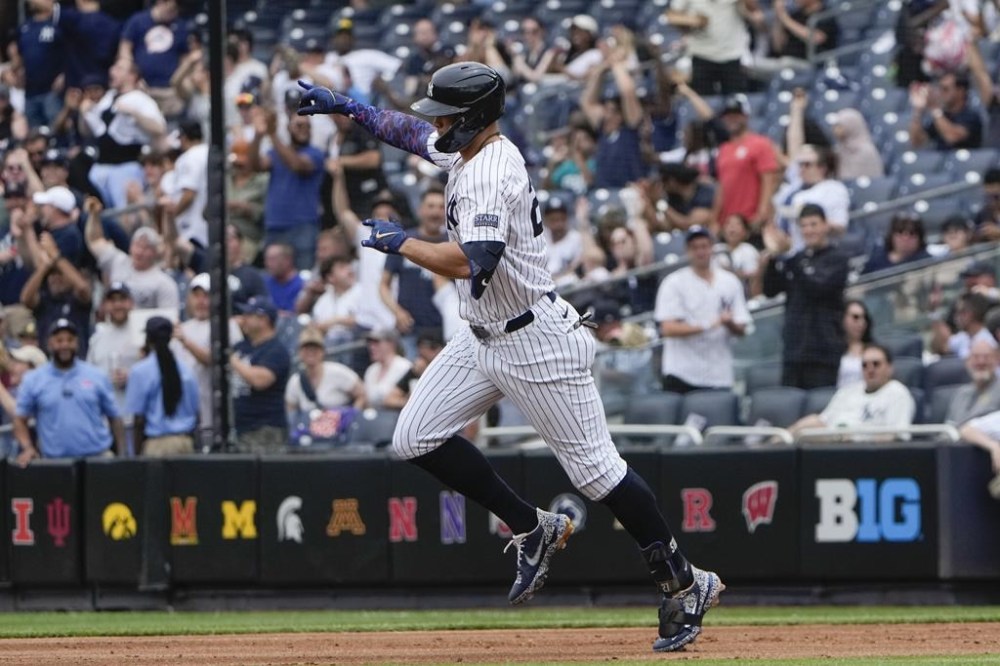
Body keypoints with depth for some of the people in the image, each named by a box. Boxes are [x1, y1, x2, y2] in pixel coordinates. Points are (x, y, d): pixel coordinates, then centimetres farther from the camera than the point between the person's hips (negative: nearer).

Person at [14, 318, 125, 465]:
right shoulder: (32, 381, 6)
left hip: (98, 458, 1)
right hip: (54, 462, -1)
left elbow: (114, 418, 11)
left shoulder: (97, 377, 8)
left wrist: (121, 457, 4)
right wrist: (28, 448, -9)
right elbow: (20, 420, 8)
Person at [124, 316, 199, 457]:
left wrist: (137, 454, -2)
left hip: (156, 445, -5)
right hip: (185, 443, 5)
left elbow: (138, 419, -7)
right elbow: (195, 414, 12)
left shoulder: (140, 372, -6)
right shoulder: (186, 371, 8)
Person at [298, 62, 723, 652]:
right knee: (416, 438, 3)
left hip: (536, 341, -10)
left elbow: (472, 263, -37)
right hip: (485, 338, 10)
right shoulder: (467, 150, 6)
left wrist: (403, 243, -23)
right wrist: (345, 108, 23)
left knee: (595, 468, -6)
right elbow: (414, 133, 28)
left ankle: (685, 586, 4)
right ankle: (533, 530, 15)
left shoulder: (490, 175, -24)